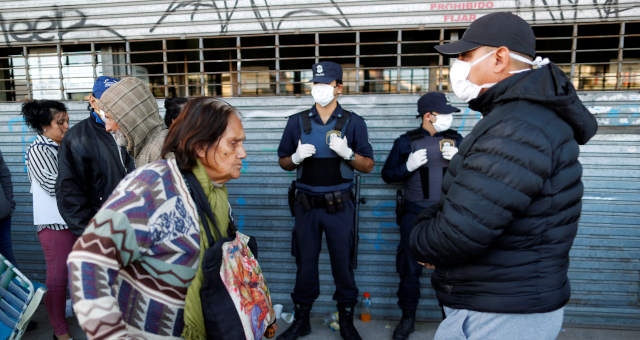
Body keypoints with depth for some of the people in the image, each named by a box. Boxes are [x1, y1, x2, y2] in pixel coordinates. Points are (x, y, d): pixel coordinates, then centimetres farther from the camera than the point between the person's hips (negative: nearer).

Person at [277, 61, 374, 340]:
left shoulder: (353, 123, 2)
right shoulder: (297, 121, 6)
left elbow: (368, 166, 2)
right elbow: (283, 162, 10)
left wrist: (347, 153, -17)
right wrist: (297, 157, -12)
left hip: (339, 205, -1)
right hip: (306, 204, 2)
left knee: (342, 262, 6)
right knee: (305, 262, 10)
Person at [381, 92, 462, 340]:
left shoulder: (455, 140, 9)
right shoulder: (407, 141, 3)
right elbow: (388, 175, 5)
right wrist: (408, 166, -13)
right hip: (414, 214, -1)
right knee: (410, 266, 6)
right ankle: (407, 317, 23)